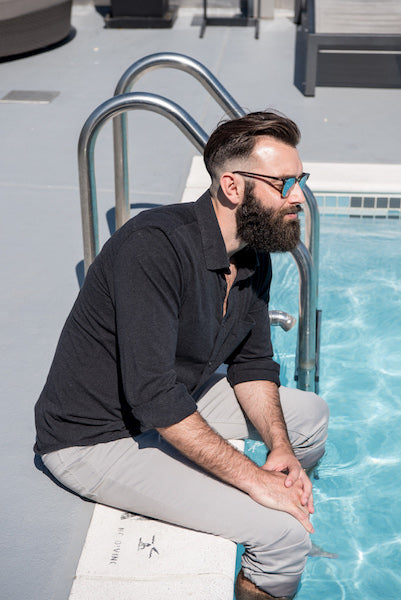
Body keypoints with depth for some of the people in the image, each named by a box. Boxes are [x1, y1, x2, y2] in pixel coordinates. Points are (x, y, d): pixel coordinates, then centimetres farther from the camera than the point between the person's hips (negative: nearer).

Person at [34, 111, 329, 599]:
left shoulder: (253, 257, -2)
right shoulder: (155, 246, -30)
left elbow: (252, 364, 7)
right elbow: (154, 397, -33)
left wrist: (279, 449, -8)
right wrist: (252, 477, -27)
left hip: (175, 400, 9)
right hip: (98, 438, -9)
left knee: (310, 416, 17)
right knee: (285, 532, -17)